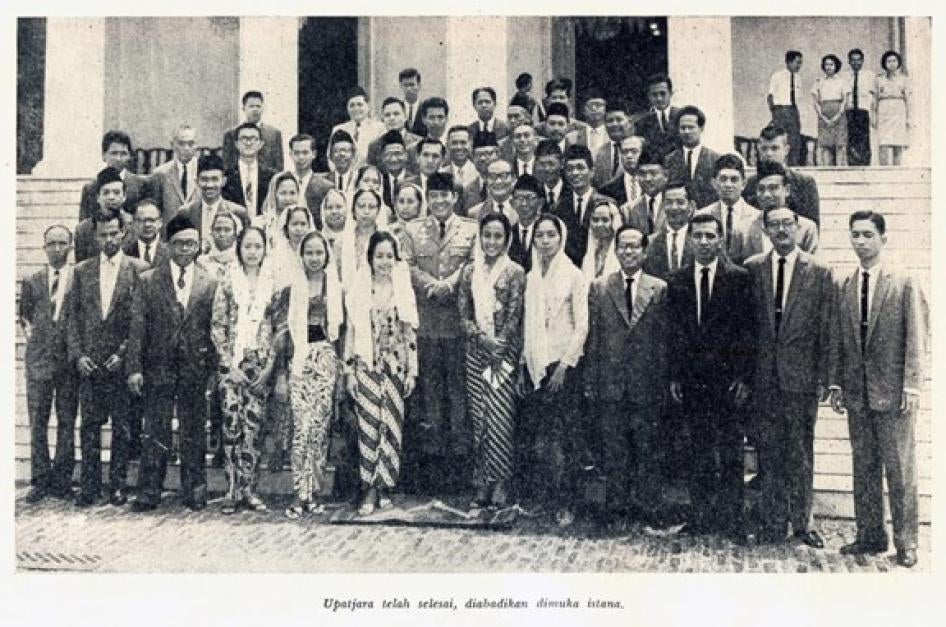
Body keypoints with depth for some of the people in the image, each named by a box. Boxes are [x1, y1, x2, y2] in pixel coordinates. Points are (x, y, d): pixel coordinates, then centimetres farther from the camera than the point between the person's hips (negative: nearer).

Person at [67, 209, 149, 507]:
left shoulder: (138, 269, 0)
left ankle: (118, 485, 12)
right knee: (89, 425, 4)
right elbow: (73, 316, 10)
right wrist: (77, 354, -1)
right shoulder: (82, 271, 10)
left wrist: (124, 352, -10)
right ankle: (89, 485, 12)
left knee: (122, 426, 2)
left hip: (123, 360, -2)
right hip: (89, 362, 2)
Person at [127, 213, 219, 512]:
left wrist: (213, 367, 1)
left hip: (195, 369, 1)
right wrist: (134, 367, -6)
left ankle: (194, 491, 17)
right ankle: (149, 492, 11)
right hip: (158, 367, 0)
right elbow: (137, 327, 0)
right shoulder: (149, 281, 3)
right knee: (155, 433, 3)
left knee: (193, 432, 7)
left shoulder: (210, 283, 5)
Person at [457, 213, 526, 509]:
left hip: (505, 352, -3)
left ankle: (500, 484, 3)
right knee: (478, 419, 3)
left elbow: (513, 316, -6)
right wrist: (483, 338, -9)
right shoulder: (469, 271, 9)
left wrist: (499, 346, -12)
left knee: (499, 418, -7)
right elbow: (463, 314, 6)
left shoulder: (514, 272, -1)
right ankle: (482, 484, 9)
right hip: (476, 351, 3)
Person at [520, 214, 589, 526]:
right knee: (535, 433, 2)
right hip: (534, 363, 5)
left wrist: (565, 364, -13)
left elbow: (582, 326, -6)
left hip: (562, 362, -5)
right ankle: (540, 495, 12)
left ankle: (565, 504, 1)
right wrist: (522, 364, 10)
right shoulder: (531, 277, 12)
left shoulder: (574, 276, -3)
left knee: (562, 433, -6)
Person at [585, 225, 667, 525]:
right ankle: (617, 503, 18)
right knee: (614, 448, 7)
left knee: (646, 447, 6)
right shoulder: (599, 287, 4)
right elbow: (592, 339, 4)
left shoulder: (659, 289, 3)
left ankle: (647, 506, 16)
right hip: (610, 384, 1)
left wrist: (663, 384, -1)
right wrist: (591, 382, 0)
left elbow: (664, 341, 2)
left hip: (646, 383, 0)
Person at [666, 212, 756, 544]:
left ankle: (732, 520, 9)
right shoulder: (678, 280, 9)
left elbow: (747, 330, -4)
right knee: (698, 453, 8)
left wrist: (744, 377, -10)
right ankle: (701, 516, 17)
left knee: (730, 453, 1)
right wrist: (674, 376, 4)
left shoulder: (738, 277, -1)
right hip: (691, 379, 3)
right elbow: (674, 331, 10)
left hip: (727, 377, -3)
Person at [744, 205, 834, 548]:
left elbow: (826, 329, -1)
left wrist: (823, 378, -5)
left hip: (801, 377, -1)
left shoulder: (819, 272, 0)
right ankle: (773, 522, 18)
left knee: (800, 453, 6)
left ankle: (802, 521, 19)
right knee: (768, 452, 7)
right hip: (762, 376, 2)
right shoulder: (751, 269, 4)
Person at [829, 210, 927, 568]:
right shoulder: (845, 287, 9)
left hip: (893, 391, -4)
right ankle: (870, 536, 18)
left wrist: (911, 386, -11)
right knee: (864, 468, 9)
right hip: (857, 393, 4)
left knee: (900, 469, 0)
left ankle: (906, 543, 10)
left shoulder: (905, 284, -2)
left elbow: (916, 339, -5)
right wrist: (836, 383, 6)